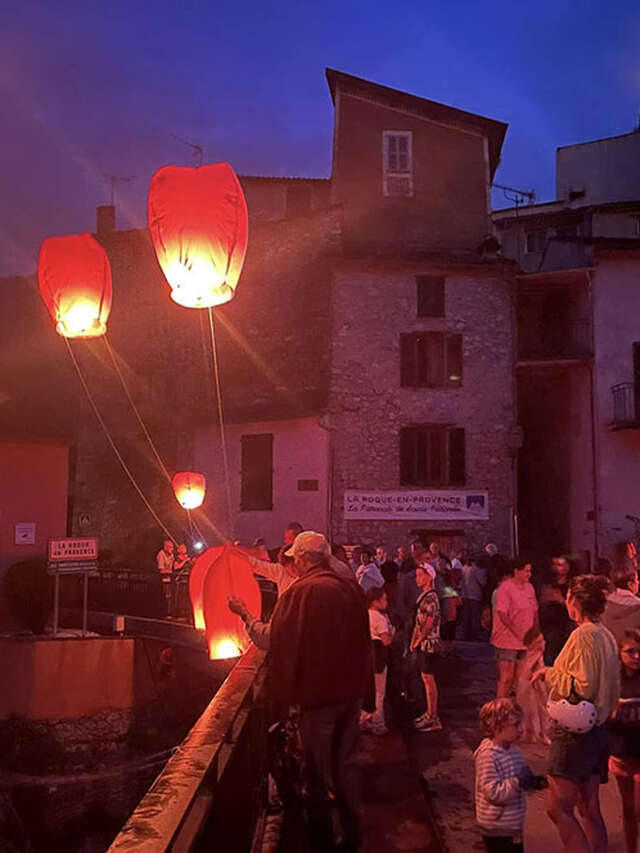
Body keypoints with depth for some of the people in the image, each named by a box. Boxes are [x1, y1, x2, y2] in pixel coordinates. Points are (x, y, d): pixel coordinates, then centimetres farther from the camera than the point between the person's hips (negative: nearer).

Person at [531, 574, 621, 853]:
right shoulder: (606, 636, 8)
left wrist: (550, 673, -11)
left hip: (575, 730, -9)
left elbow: (583, 686, -23)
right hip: (598, 730, 9)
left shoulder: (583, 635, -18)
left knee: (559, 809, -3)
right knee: (590, 809, 16)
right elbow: (613, 690, 14)